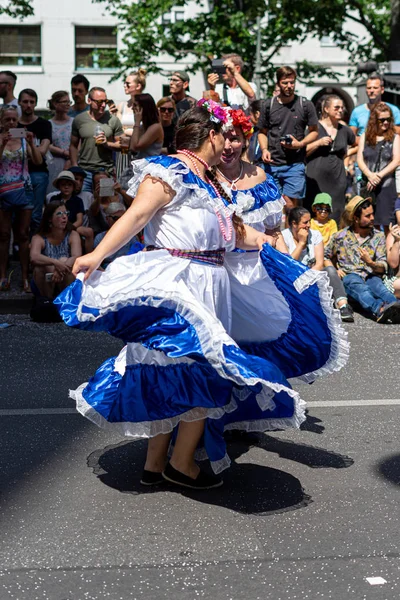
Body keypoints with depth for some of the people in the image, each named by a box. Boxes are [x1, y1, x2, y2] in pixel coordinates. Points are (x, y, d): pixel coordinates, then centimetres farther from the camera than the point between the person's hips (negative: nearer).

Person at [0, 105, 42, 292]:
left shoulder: (23, 139, 7)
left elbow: (38, 161, -3)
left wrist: (31, 142, -14)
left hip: (23, 190, 1)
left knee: (23, 235, 3)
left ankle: (25, 277, 6)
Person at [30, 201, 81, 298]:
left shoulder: (73, 235, -4)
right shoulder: (39, 238, -7)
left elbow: (77, 257, -21)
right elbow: (34, 257, -27)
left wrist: (62, 267, -41)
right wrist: (55, 262, -43)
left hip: (68, 284, 0)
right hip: (44, 286, 0)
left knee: (64, 260, -27)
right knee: (44, 264, -30)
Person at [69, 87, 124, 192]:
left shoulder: (113, 120, 3)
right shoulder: (79, 119, 4)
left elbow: (121, 145, 4)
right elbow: (73, 146, 8)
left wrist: (107, 143, -14)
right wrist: (75, 168, 1)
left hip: (106, 171, 0)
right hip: (84, 171, 0)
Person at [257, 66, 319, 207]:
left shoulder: (305, 105, 3)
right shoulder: (269, 105, 7)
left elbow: (314, 131, 8)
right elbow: (262, 132, 14)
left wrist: (300, 144, -10)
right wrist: (264, 149, -5)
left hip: (295, 165, -2)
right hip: (272, 164, 2)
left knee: (290, 206, -3)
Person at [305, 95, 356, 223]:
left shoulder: (344, 130, 13)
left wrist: (347, 155, 16)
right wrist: (318, 143, -11)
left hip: (337, 180, 4)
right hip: (316, 179, -4)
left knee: (335, 217, -1)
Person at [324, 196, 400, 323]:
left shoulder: (378, 236, 14)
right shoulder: (340, 236, 12)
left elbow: (383, 267, 7)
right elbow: (325, 257, 23)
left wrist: (371, 263, -16)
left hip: (371, 276, 2)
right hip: (348, 276, -1)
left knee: (377, 284, -37)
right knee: (360, 286, -39)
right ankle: (379, 309, -72)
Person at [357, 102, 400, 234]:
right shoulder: (365, 137, 10)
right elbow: (360, 159, 2)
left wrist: (379, 176, -15)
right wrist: (370, 175, -14)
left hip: (386, 185, -2)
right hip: (366, 184, 2)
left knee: (385, 222, -4)